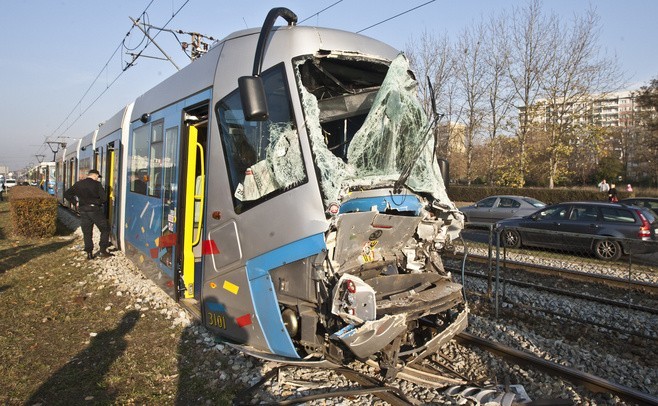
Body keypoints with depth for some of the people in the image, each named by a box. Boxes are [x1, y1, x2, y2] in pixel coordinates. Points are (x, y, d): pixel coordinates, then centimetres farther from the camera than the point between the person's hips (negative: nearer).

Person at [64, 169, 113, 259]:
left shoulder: (78, 184, 8)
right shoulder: (97, 184, -7)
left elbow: (67, 194, 12)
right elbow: (104, 198, -12)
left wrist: (75, 203, 13)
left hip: (83, 211, 5)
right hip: (95, 210, -4)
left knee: (87, 233, 11)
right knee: (105, 229, 9)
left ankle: (89, 253, 11)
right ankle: (102, 251, 5)